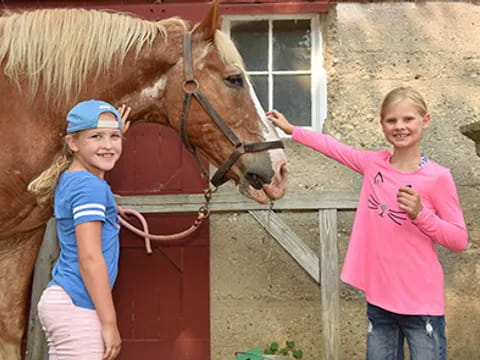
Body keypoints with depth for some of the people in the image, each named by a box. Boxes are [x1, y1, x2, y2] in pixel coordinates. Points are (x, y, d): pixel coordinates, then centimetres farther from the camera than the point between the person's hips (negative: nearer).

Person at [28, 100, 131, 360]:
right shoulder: (90, 187, -15)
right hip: (76, 308, -9)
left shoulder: (70, 179, 12)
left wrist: (116, 133, 39)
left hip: (60, 300, 9)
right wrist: (109, 323, -17)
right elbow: (89, 258, -19)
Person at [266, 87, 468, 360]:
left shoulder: (437, 177, -11)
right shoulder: (374, 164, 1)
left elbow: (460, 241, -8)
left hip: (421, 302, -4)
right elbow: (333, 147, 14)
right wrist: (291, 129, 18)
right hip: (379, 298, 4)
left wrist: (420, 214, -22)